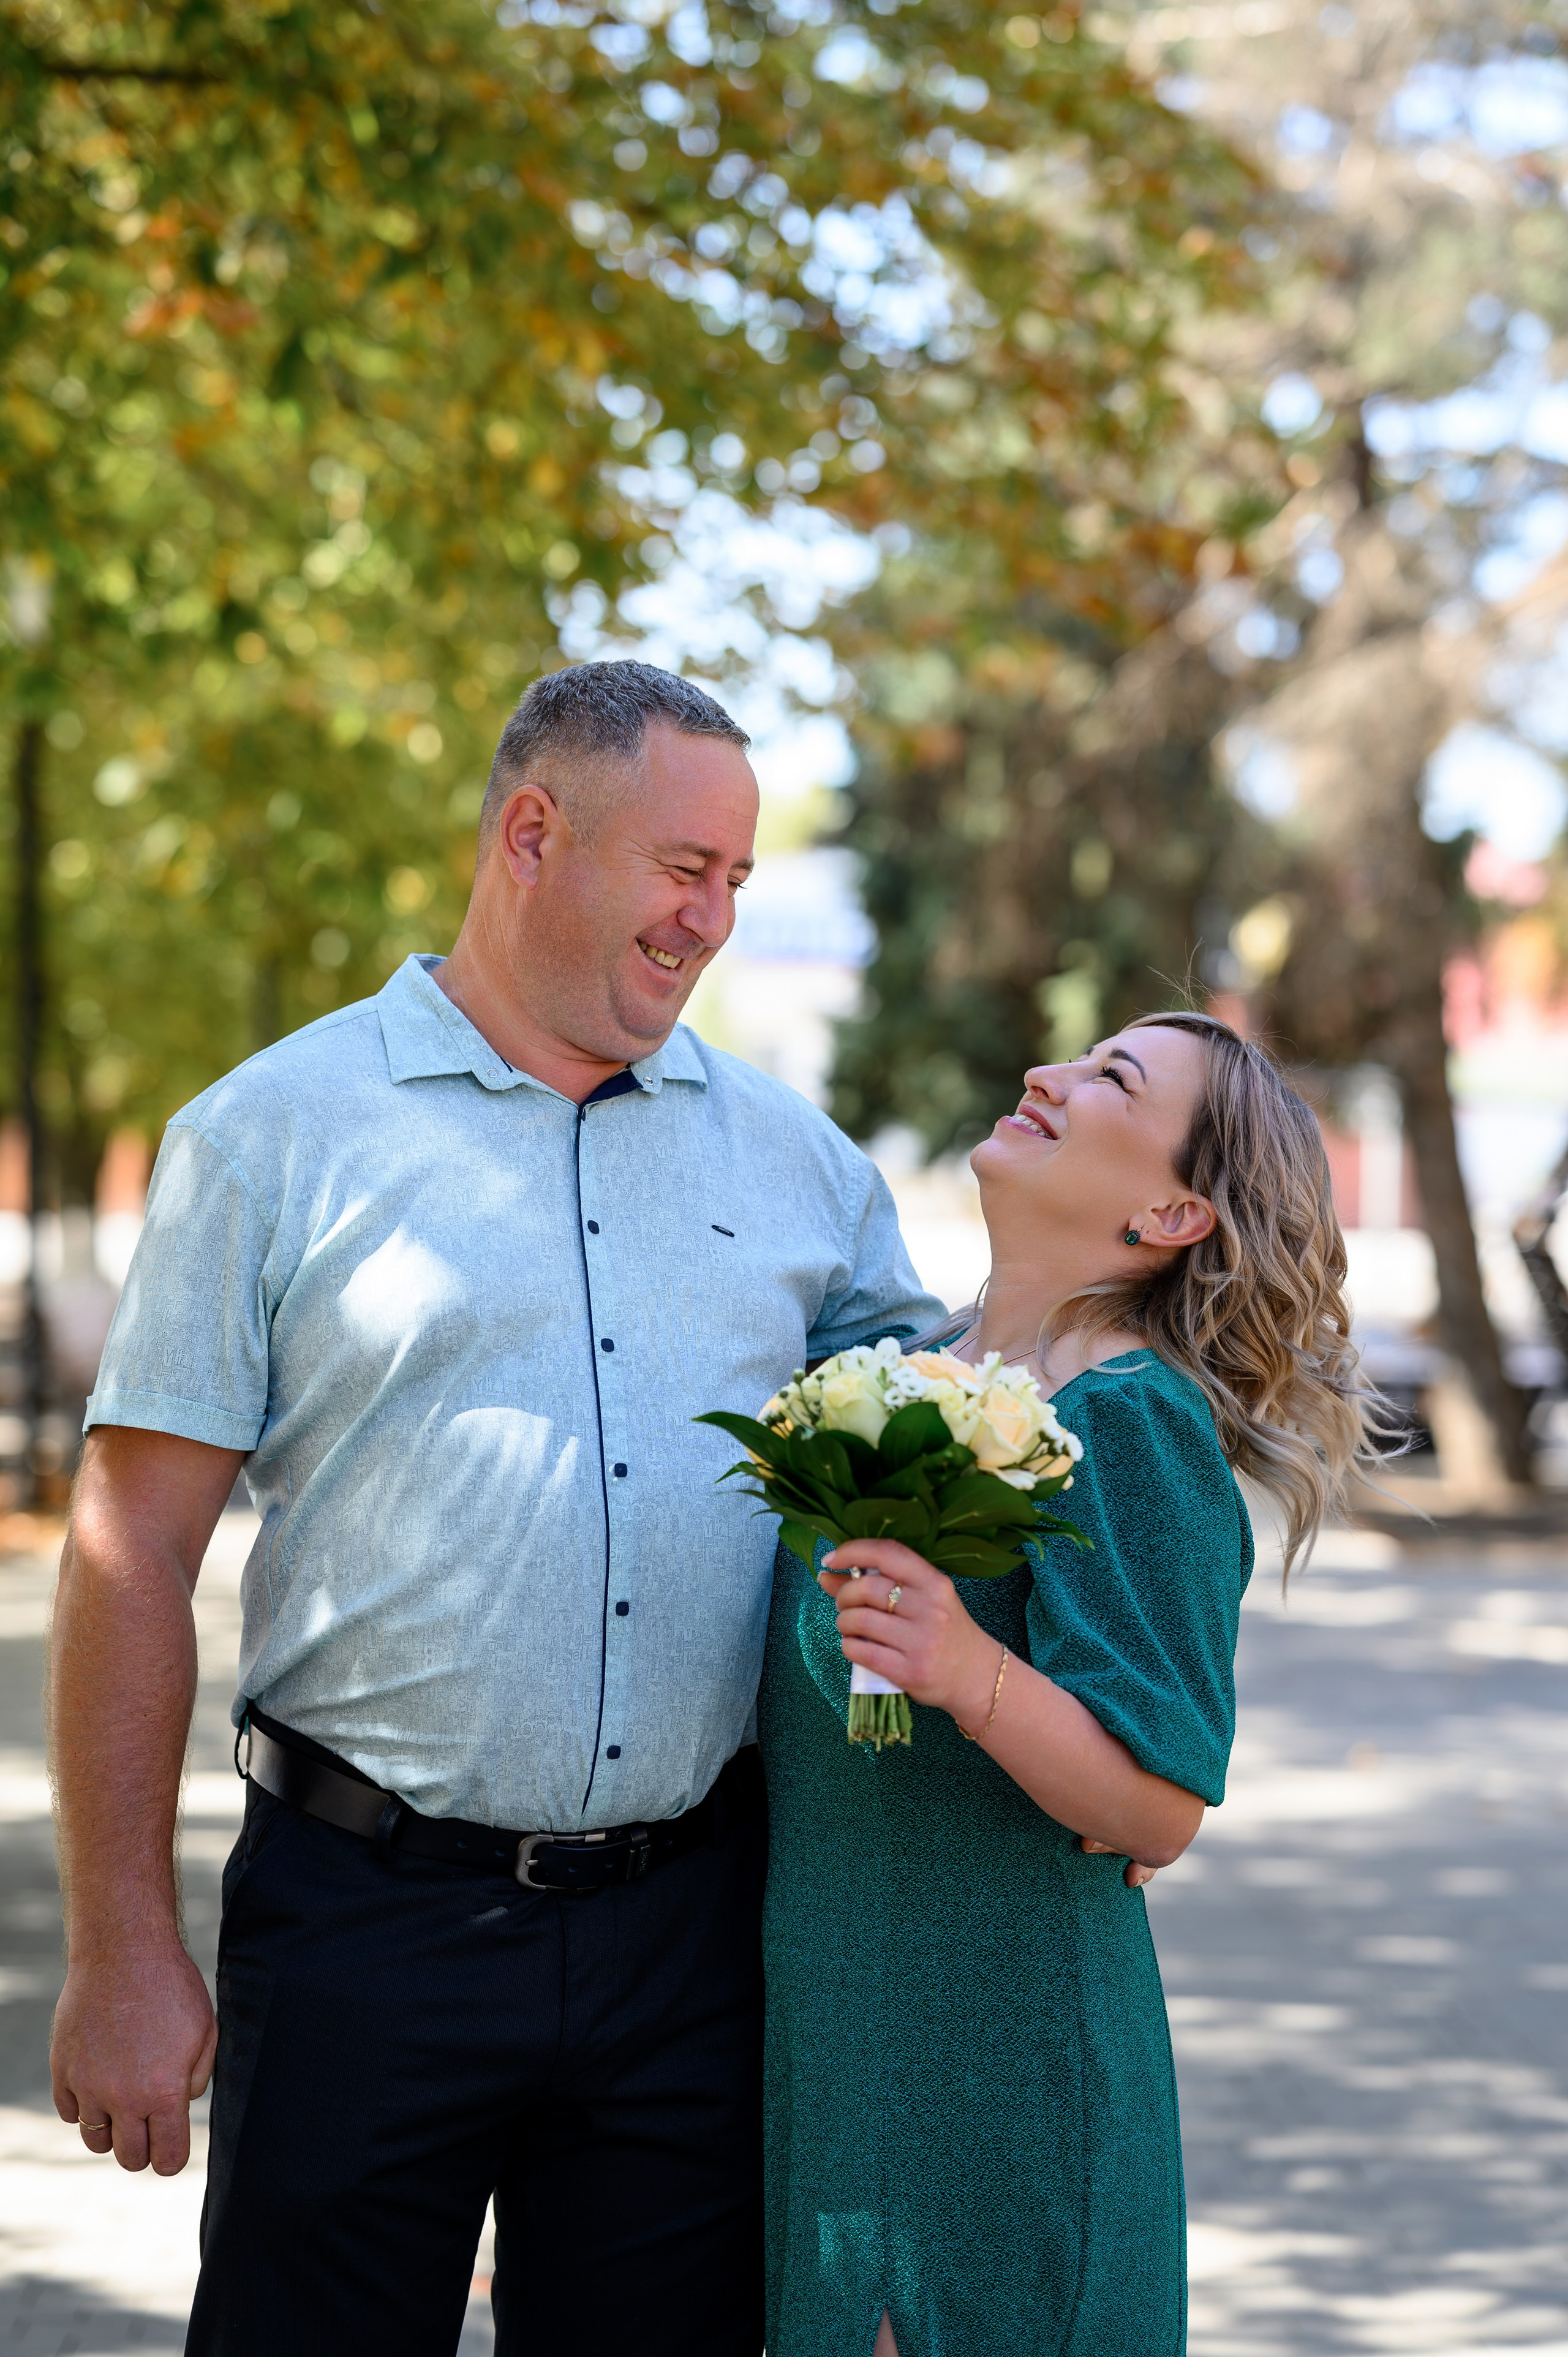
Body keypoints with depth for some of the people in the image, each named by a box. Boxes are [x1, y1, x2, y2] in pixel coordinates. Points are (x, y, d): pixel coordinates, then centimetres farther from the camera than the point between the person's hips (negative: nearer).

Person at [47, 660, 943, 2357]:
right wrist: (124, 1950, -8)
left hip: (688, 1936, 4)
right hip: (369, 1926, -3)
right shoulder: (274, 1135, -1)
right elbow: (131, 1559, -3)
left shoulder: (793, 1157, 10)